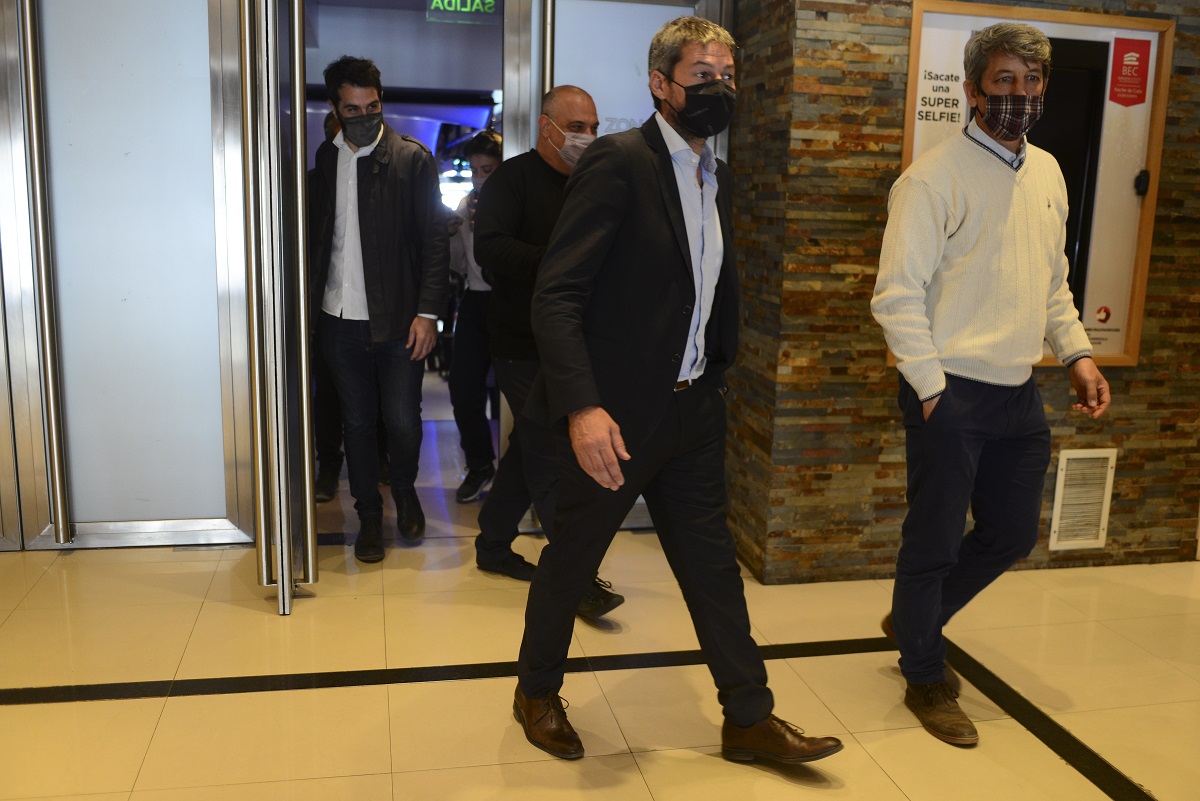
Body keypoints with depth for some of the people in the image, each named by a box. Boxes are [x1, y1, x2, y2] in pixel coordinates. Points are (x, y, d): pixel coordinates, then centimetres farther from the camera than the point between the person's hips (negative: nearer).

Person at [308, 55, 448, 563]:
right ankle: (369, 514, 27)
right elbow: (314, 235, 10)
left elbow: (435, 241, -5)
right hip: (340, 320, 3)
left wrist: (428, 312, -12)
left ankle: (405, 491, 31)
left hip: (399, 320, -3)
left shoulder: (414, 159, -3)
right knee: (357, 424, 10)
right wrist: (310, 303, 1)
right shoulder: (323, 160, 8)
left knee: (403, 422, 1)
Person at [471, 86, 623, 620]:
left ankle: (493, 545, 31)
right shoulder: (514, 178, -9)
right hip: (524, 347, -7)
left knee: (530, 448, 16)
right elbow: (489, 249, -22)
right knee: (551, 460, -6)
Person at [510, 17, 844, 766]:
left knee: (714, 563, 14)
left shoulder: (718, 177, 10)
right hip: (617, 415, -7)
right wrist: (582, 406, -29)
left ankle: (750, 718, 27)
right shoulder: (618, 161, -15)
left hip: (693, 411, 7)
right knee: (571, 561, 11)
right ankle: (538, 692, 35)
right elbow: (556, 294, -21)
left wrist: (716, 375, 12)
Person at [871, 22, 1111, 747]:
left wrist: (1077, 352, 8)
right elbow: (898, 295, -14)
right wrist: (932, 388, -16)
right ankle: (926, 680, 25)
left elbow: (1053, 281, 20)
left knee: (1012, 535, 17)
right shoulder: (934, 177, -11)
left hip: (1020, 392, 8)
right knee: (936, 540, 4)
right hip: (951, 390, -7)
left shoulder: (1047, 171, 12)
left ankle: (911, 621, 39)